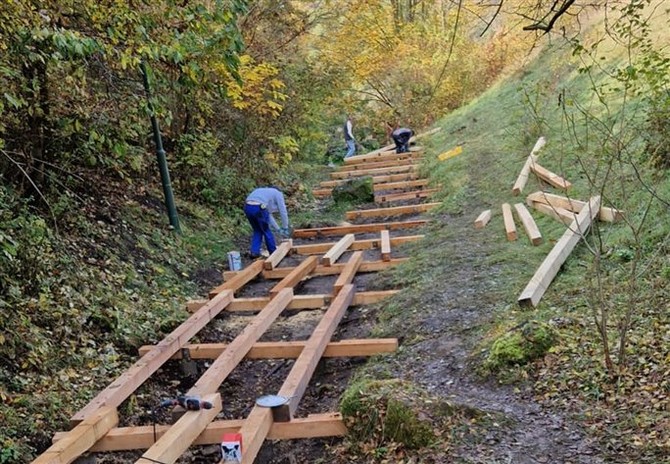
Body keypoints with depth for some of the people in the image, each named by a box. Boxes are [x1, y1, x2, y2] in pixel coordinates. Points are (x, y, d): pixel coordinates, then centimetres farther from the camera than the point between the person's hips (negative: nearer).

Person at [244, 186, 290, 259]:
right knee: (266, 231, 13)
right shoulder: (278, 193, 20)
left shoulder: (264, 192, 39)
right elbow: (283, 212, 16)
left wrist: (278, 229, 39)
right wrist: (285, 228, 24)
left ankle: (254, 252, 15)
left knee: (257, 231, 24)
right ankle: (273, 252, 26)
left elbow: (268, 215, 39)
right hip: (258, 208, -6)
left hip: (247, 207, 6)